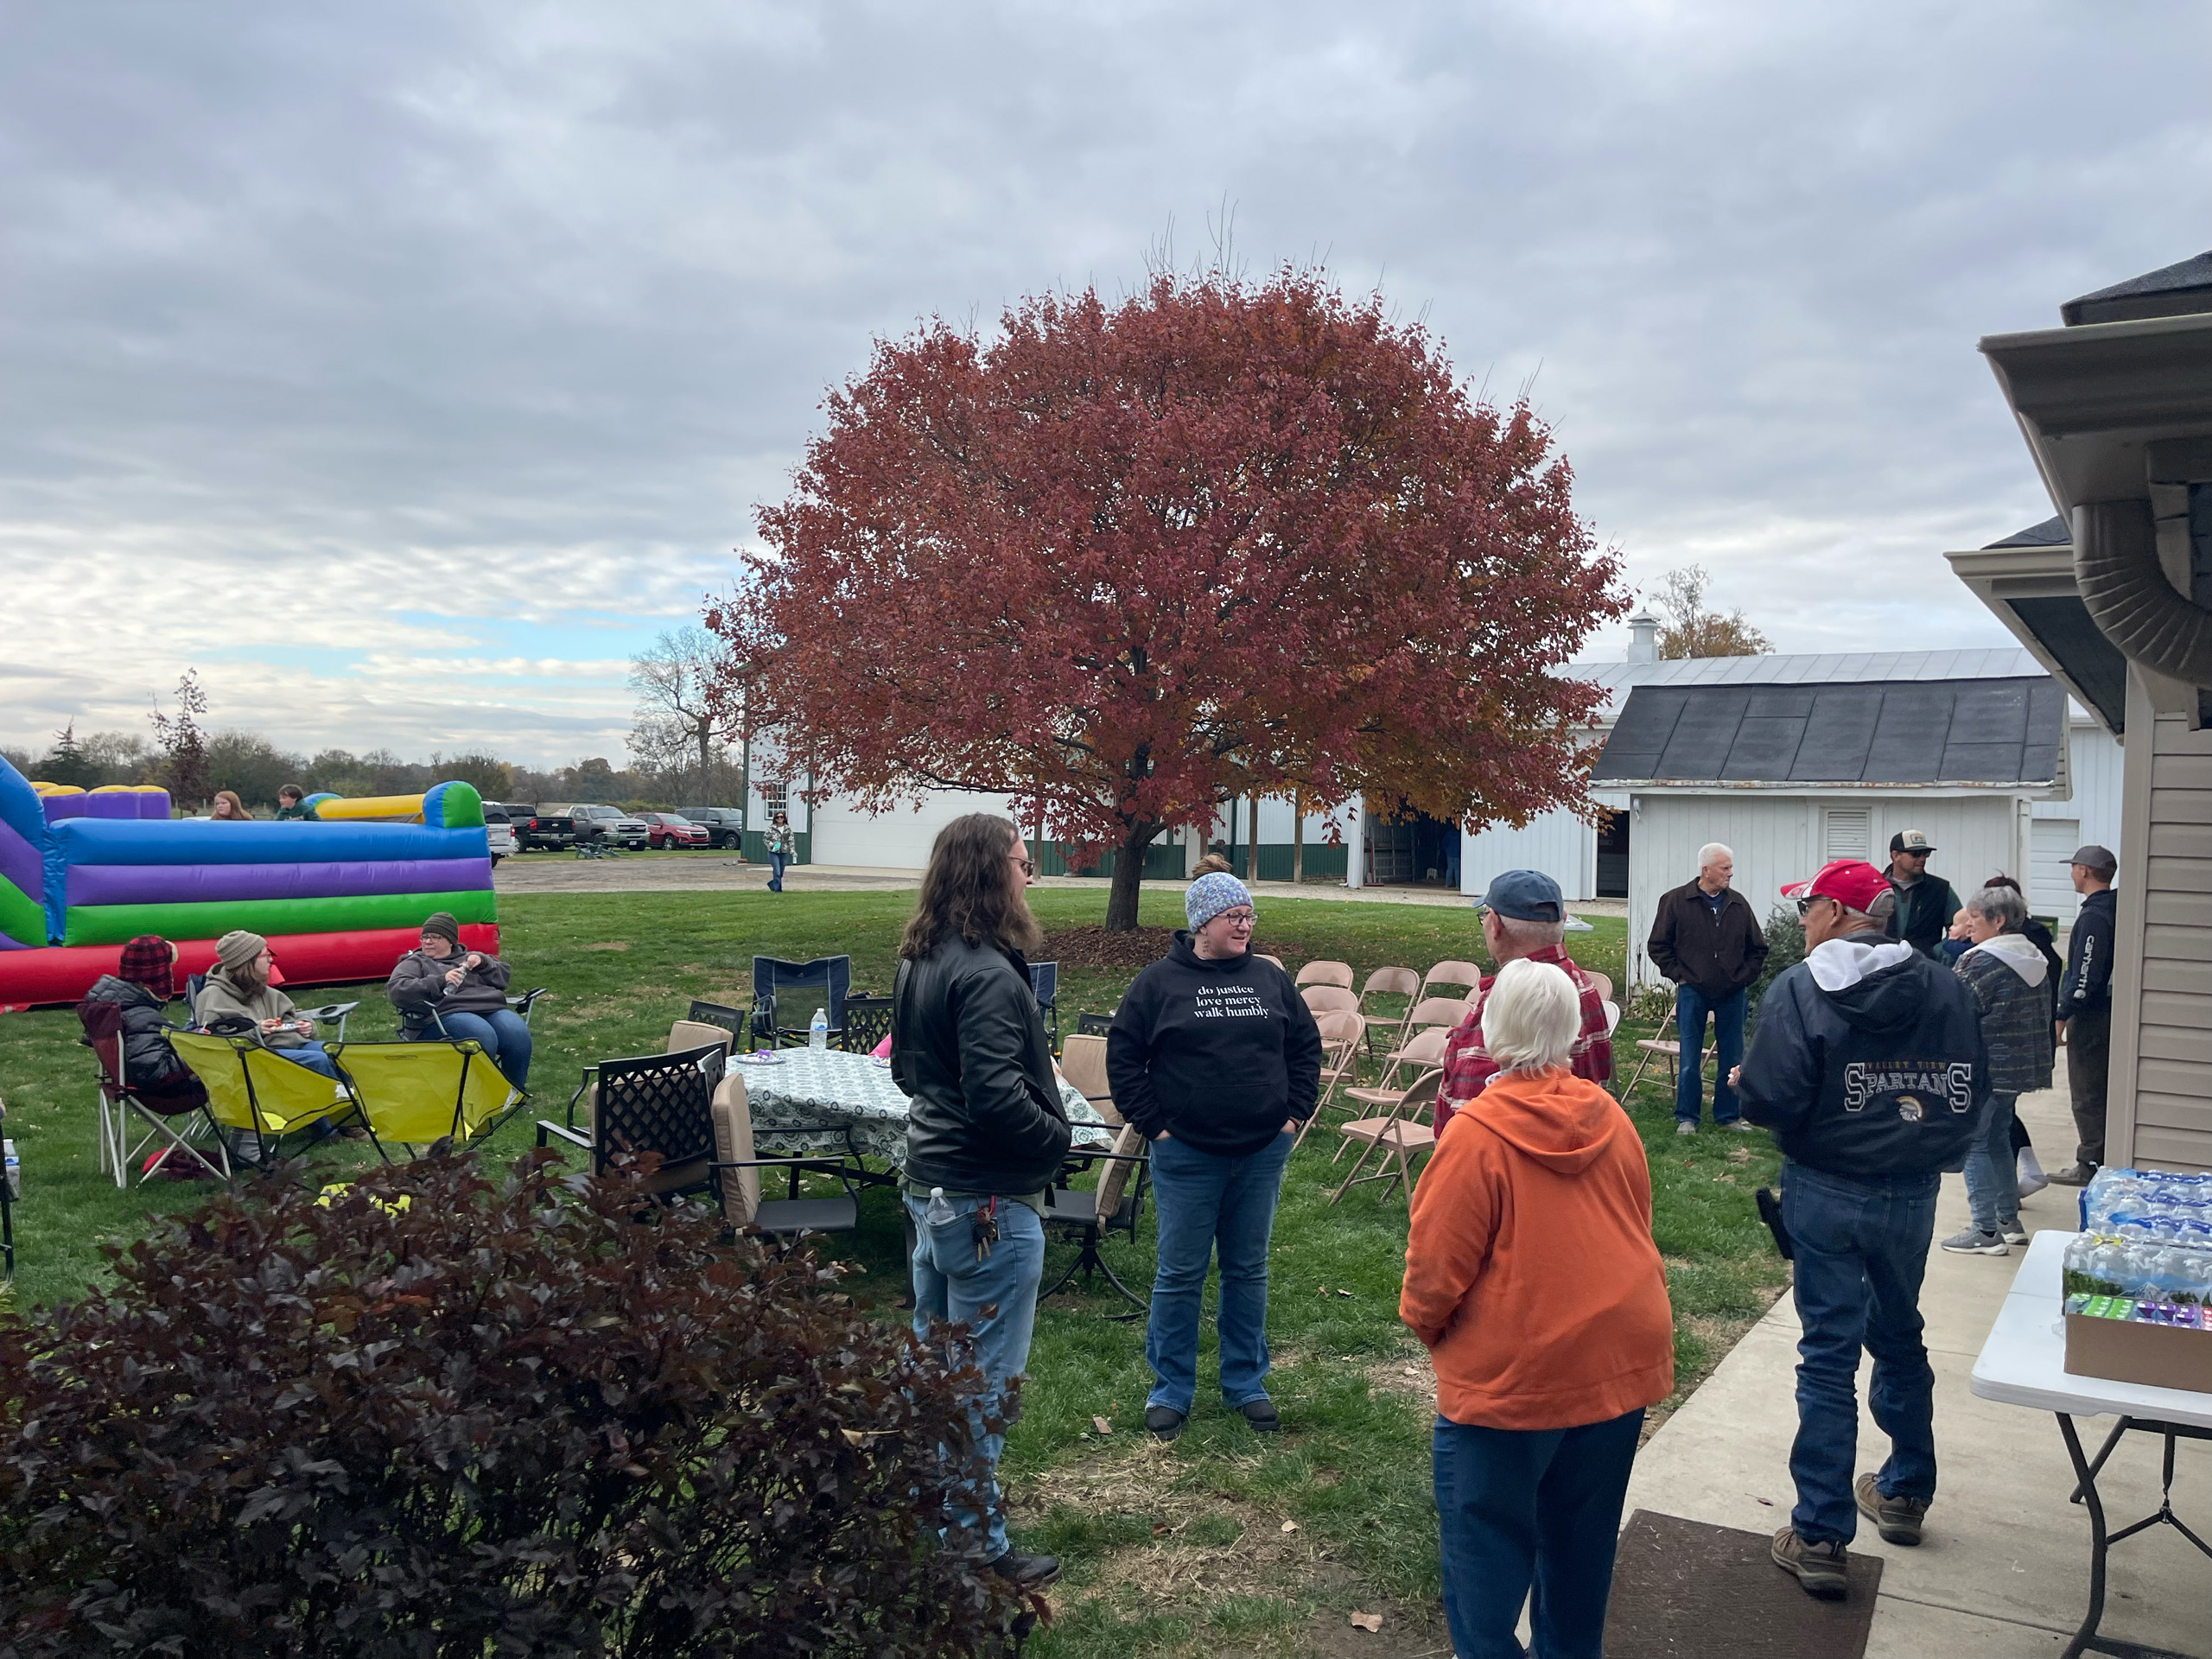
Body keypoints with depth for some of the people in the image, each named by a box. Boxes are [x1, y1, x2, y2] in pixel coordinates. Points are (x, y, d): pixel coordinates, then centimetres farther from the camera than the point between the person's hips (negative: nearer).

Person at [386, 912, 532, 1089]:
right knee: (483, 1036, -38)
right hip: (446, 1014, -4)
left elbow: (503, 978, 28)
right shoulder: (414, 963, 19)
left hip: (491, 1008, 4)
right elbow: (396, 990, -1)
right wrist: (439, 981, -9)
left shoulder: (467, 958, 32)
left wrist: (483, 962, 8)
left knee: (518, 1033, -29)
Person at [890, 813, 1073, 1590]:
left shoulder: (919, 964, 6)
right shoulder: (987, 976, -24)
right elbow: (998, 1098, -28)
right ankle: (978, 1550, 15)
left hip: (929, 1184, 10)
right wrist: (1059, 1135, -12)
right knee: (983, 1380, 3)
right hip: (990, 1203, -10)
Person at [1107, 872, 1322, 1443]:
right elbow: (1123, 1057, -3)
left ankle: (1246, 1384, 28)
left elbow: (1306, 1045, 13)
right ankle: (1170, 1390, 20)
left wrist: (1294, 1113, 5)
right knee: (1180, 1275, 5)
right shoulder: (1159, 982, -5)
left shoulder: (1271, 979, 5)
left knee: (1248, 1271, 14)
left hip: (1262, 1153, 3)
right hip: (1186, 1155, -3)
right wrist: (1153, 1124, -7)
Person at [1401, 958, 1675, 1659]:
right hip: (1618, 1361, 6)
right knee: (1582, 1535, 20)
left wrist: (1423, 1322, 5)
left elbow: (1436, 1263, -15)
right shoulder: (1613, 1120, -2)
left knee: (1487, 1541, 10)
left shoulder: (1474, 1134, -19)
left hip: (1510, 1376, -6)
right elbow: (1636, 1230, 10)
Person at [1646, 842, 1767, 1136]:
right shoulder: (1676, 901, -4)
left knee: (1733, 1059, 8)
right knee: (1689, 1060, 2)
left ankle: (1728, 1116, 20)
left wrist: (1744, 977, 4)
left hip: (1732, 994, 3)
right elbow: (1658, 946, 1)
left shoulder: (1738, 904, 5)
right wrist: (1679, 975, -5)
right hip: (1692, 992, -3)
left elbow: (1757, 948, 14)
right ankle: (1686, 1117, 13)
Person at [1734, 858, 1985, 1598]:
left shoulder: (1800, 988, -16)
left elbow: (1771, 1101, -22)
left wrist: (1745, 1083, -1)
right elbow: (1973, 1094, 3)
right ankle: (1905, 1493, 38)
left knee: (1828, 1353, 3)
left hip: (1827, 1195, -4)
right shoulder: (1947, 990, -2)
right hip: (1914, 1195, 5)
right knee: (1899, 1336, 23)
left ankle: (1821, 1536, 6)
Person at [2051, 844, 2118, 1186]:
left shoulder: (2093, 916, -18)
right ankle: (2105, 1161, 24)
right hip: (2111, 1012, 9)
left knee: (2086, 1095, -2)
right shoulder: (2118, 910, 10)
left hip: (2090, 1016, -9)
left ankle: (2090, 1164, 3)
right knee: (2104, 1090, 16)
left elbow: (2085, 976, -22)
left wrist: (2061, 1018, -19)